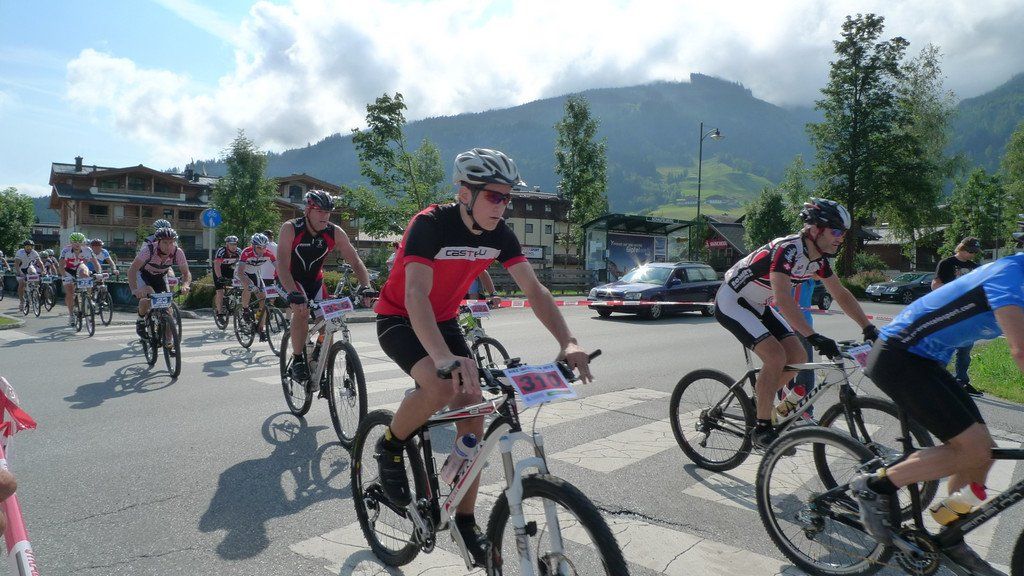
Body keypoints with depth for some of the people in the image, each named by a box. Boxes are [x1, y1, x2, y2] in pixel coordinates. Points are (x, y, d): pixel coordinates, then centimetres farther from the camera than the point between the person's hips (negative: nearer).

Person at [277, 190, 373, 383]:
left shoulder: (335, 233, -17)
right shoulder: (290, 229, -26)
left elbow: (355, 261, -17)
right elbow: (282, 265, -35)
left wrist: (367, 287, -34)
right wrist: (294, 294, -50)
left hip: (314, 280, 4)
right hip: (290, 280, -4)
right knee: (302, 311, -31)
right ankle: (297, 361, -14)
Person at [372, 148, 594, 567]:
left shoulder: (499, 234, -10)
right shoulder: (431, 225, -28)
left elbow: (534, 289, -11)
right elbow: (416, 296, -39)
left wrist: (568, 342, -26)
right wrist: (444, 357, -55)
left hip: (445, 320, 6)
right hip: (399, 320, -6)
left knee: (473, 416, -3)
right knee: (443, 386, -35)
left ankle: (465, 521, 14)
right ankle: (390, 446, -3)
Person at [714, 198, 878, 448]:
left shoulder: (818, 259, -1)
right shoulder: (786, 249, -28)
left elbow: (842, 294, 7)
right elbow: (783, 299, -39)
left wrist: (869, 328, 1)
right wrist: (814, 338, -43)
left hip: (758, 305, 9)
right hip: (732, 302, -9)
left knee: (798, 357, 0)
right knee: (775, 356, -21)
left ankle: (759, 401, 20)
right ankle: (762, 428, -9)